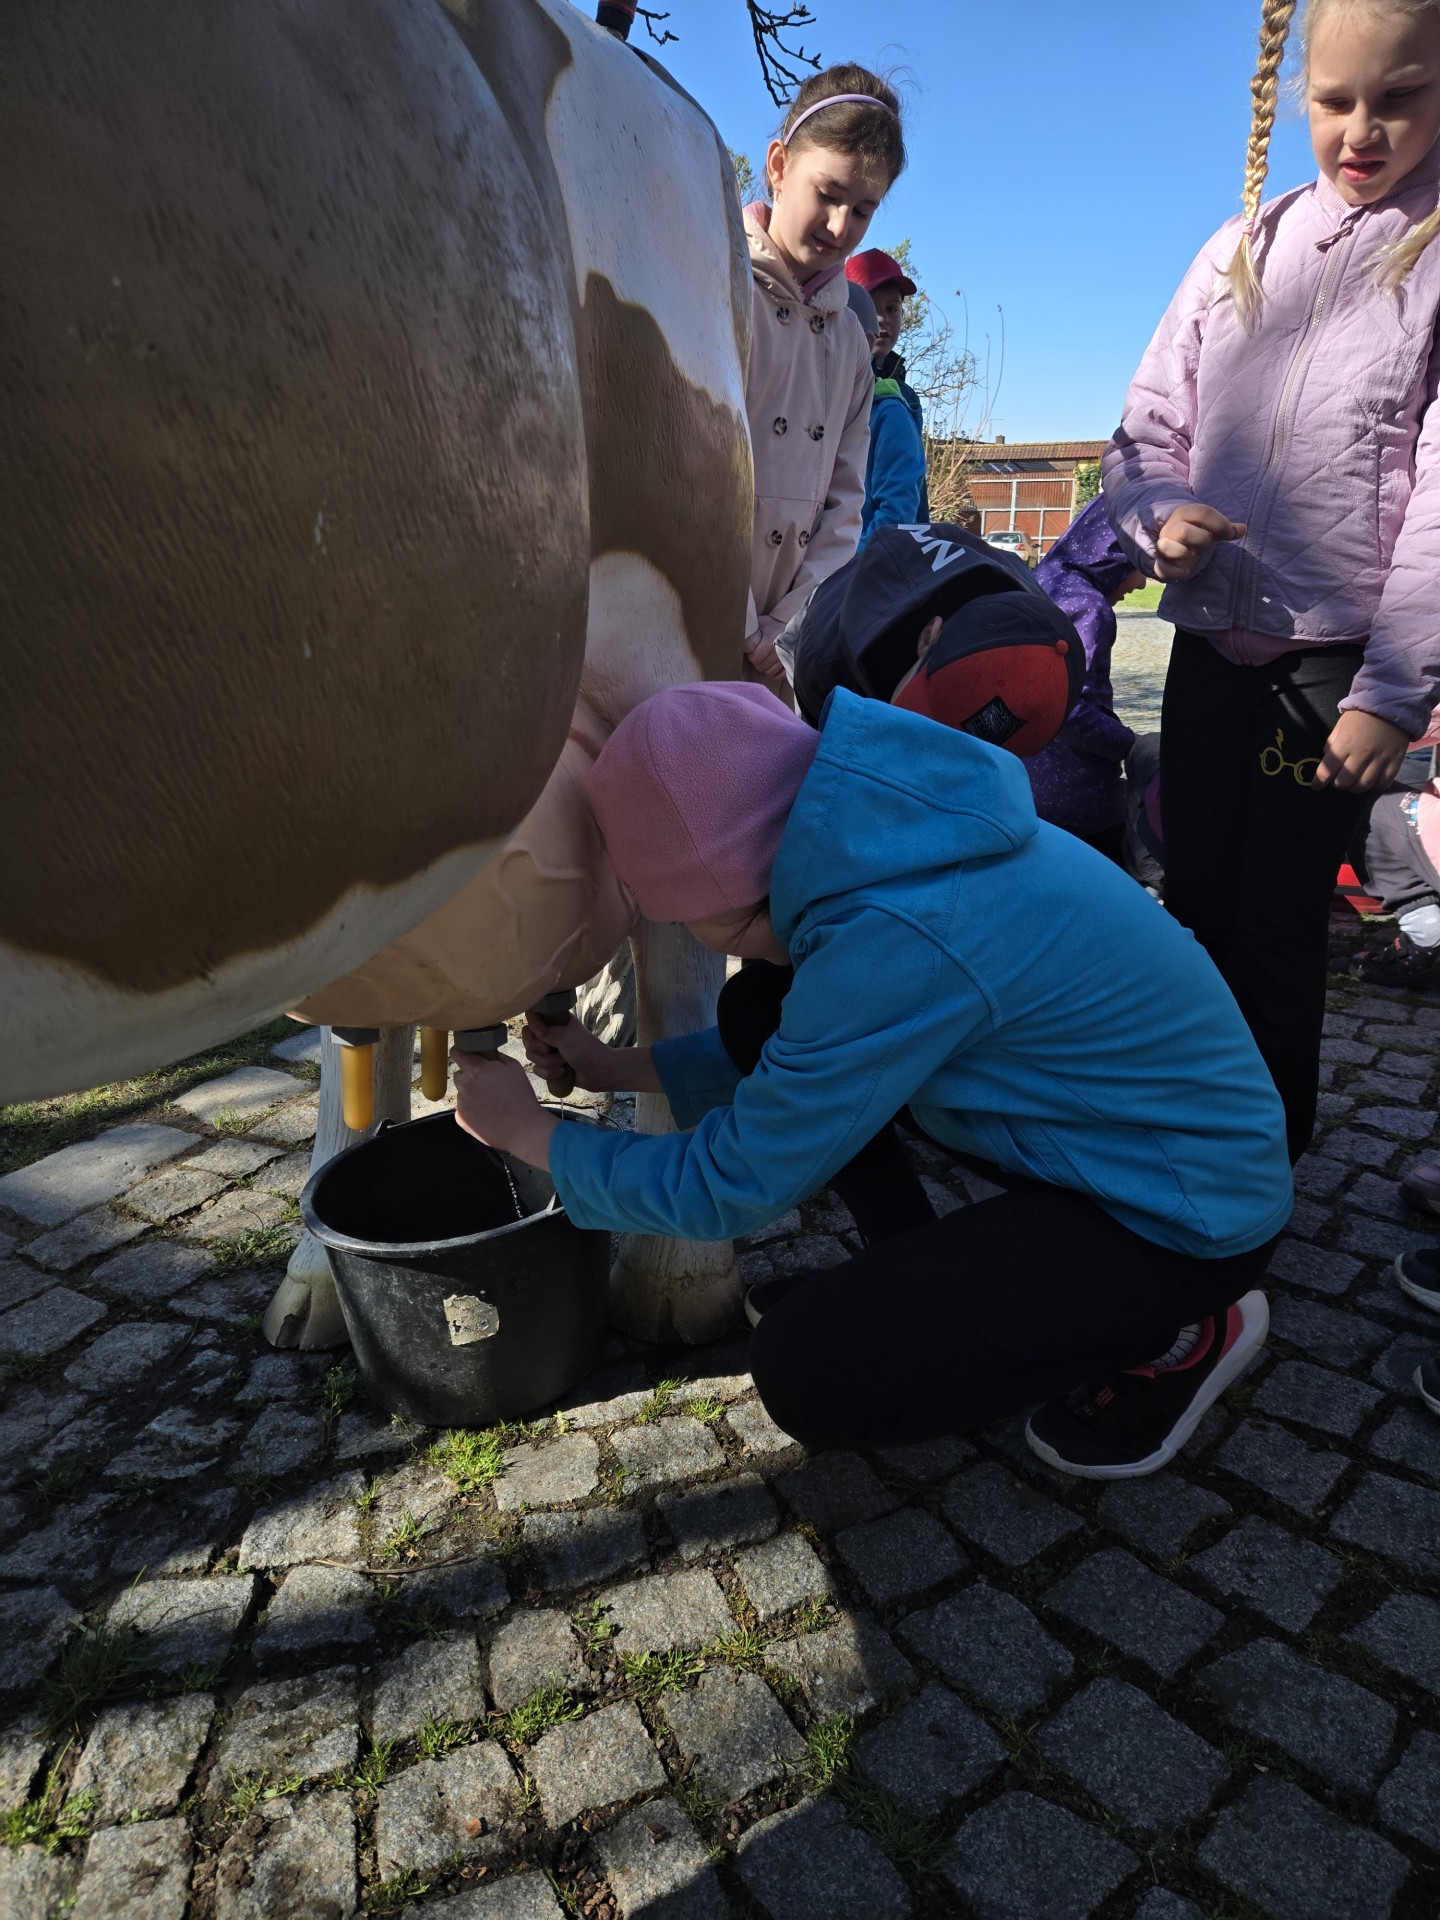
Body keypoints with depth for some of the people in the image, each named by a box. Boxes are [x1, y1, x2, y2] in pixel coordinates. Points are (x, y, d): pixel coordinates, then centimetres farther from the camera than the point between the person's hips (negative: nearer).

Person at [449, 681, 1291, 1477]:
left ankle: (1180, 1335, 2)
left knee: (808, 1371, -16)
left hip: (1187, 1212, -8)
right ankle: (918, 1279, 17)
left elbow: (725, 1189, -22)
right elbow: (804, 1044, 11)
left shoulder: (904, 940, -34)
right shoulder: (888, 840, -6)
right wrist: (621, 1068, 10)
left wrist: (532, 1133, -7)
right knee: (757, 1016, 0)